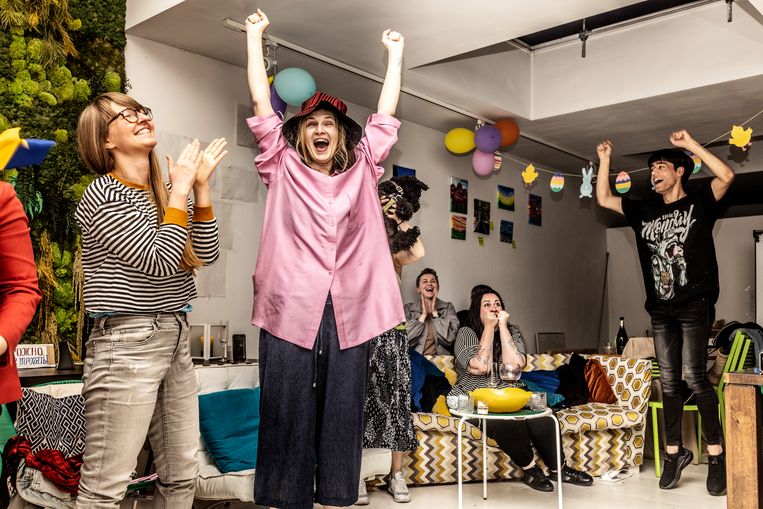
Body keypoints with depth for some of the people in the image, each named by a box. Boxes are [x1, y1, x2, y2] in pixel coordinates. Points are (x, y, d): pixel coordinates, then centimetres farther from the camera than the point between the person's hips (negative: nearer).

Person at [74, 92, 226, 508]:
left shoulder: (165, 192, 14)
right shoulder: (102, 196, -9)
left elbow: (207, 253, 6)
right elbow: (160, 262, -18)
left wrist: (200, 186, 0)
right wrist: (181, 189, -11)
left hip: (176, 340, 8)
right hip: (127, 344, -7)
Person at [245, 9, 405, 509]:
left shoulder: (362, 170, 15)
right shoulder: (283, 169, 10)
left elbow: (385, 115, 20)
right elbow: (262, 104, 10)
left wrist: (395, 52, 28)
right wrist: (255, 36, 16)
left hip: (349, 310, 2)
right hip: (291, 308, -2)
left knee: (343, 414, 8)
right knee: (286, 412, 3)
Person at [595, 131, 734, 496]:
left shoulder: (699, 202, 3)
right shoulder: (644, 210, 15)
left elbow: (726, 175, -14)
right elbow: (603, 199, 17)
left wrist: (690, 144, -11)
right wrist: (605, 160, 13)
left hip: (695, 305, -5)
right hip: (660, 309, 5)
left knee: (693, 375, -12)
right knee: (669, 381, 6)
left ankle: (716, 454, -2)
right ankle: (674, 452, 14)